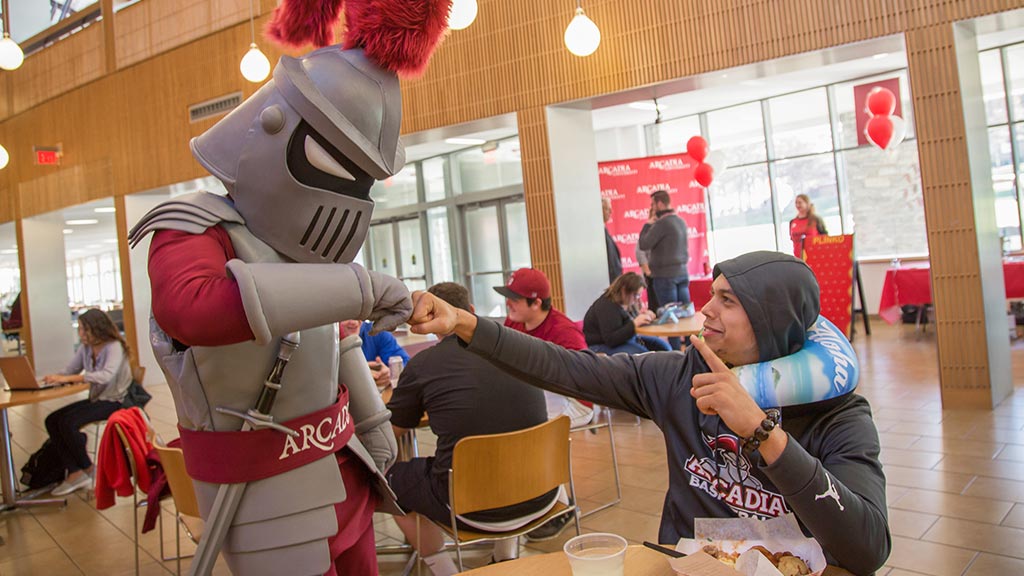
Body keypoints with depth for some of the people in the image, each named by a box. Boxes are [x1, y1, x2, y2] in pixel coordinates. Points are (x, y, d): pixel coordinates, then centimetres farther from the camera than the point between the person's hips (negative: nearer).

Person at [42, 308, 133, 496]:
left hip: (114, 401, -8)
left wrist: (69, 378, -33)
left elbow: (106, 375, -30)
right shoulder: (85, 348, 8)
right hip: (95, 399, 8)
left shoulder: (114, 346, -15)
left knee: (68, 422, -23)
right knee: (52, 420, -8)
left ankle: (88, 469, -2)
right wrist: (55, 377, -14)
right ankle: (75, 473, -10)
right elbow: (69, 370, 9)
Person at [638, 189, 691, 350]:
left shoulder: (662, 223, -15)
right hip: (682, 272, 8)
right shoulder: (681, 221, 11)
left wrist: (648, 224, -3)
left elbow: (643, 245, -14)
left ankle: (676, 350, 0)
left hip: (665, 275, -8)